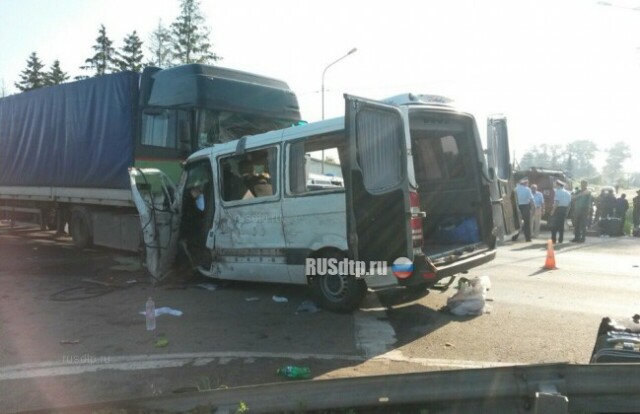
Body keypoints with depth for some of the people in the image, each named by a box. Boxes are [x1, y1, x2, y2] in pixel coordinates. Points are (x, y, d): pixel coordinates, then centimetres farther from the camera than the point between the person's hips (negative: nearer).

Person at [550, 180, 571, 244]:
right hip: (565, 209, 7)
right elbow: (569, 202, 13)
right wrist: (567, 211, 16)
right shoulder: (568, 193, 14)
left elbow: (556, 202, -18)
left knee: (554, 225, -3)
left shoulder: (558, 191, -10)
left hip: (558, 208, -7)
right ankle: (560, 240, 12)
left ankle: (553, 240, -6)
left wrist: (553, 210, -15)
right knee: (562, 225, 12)